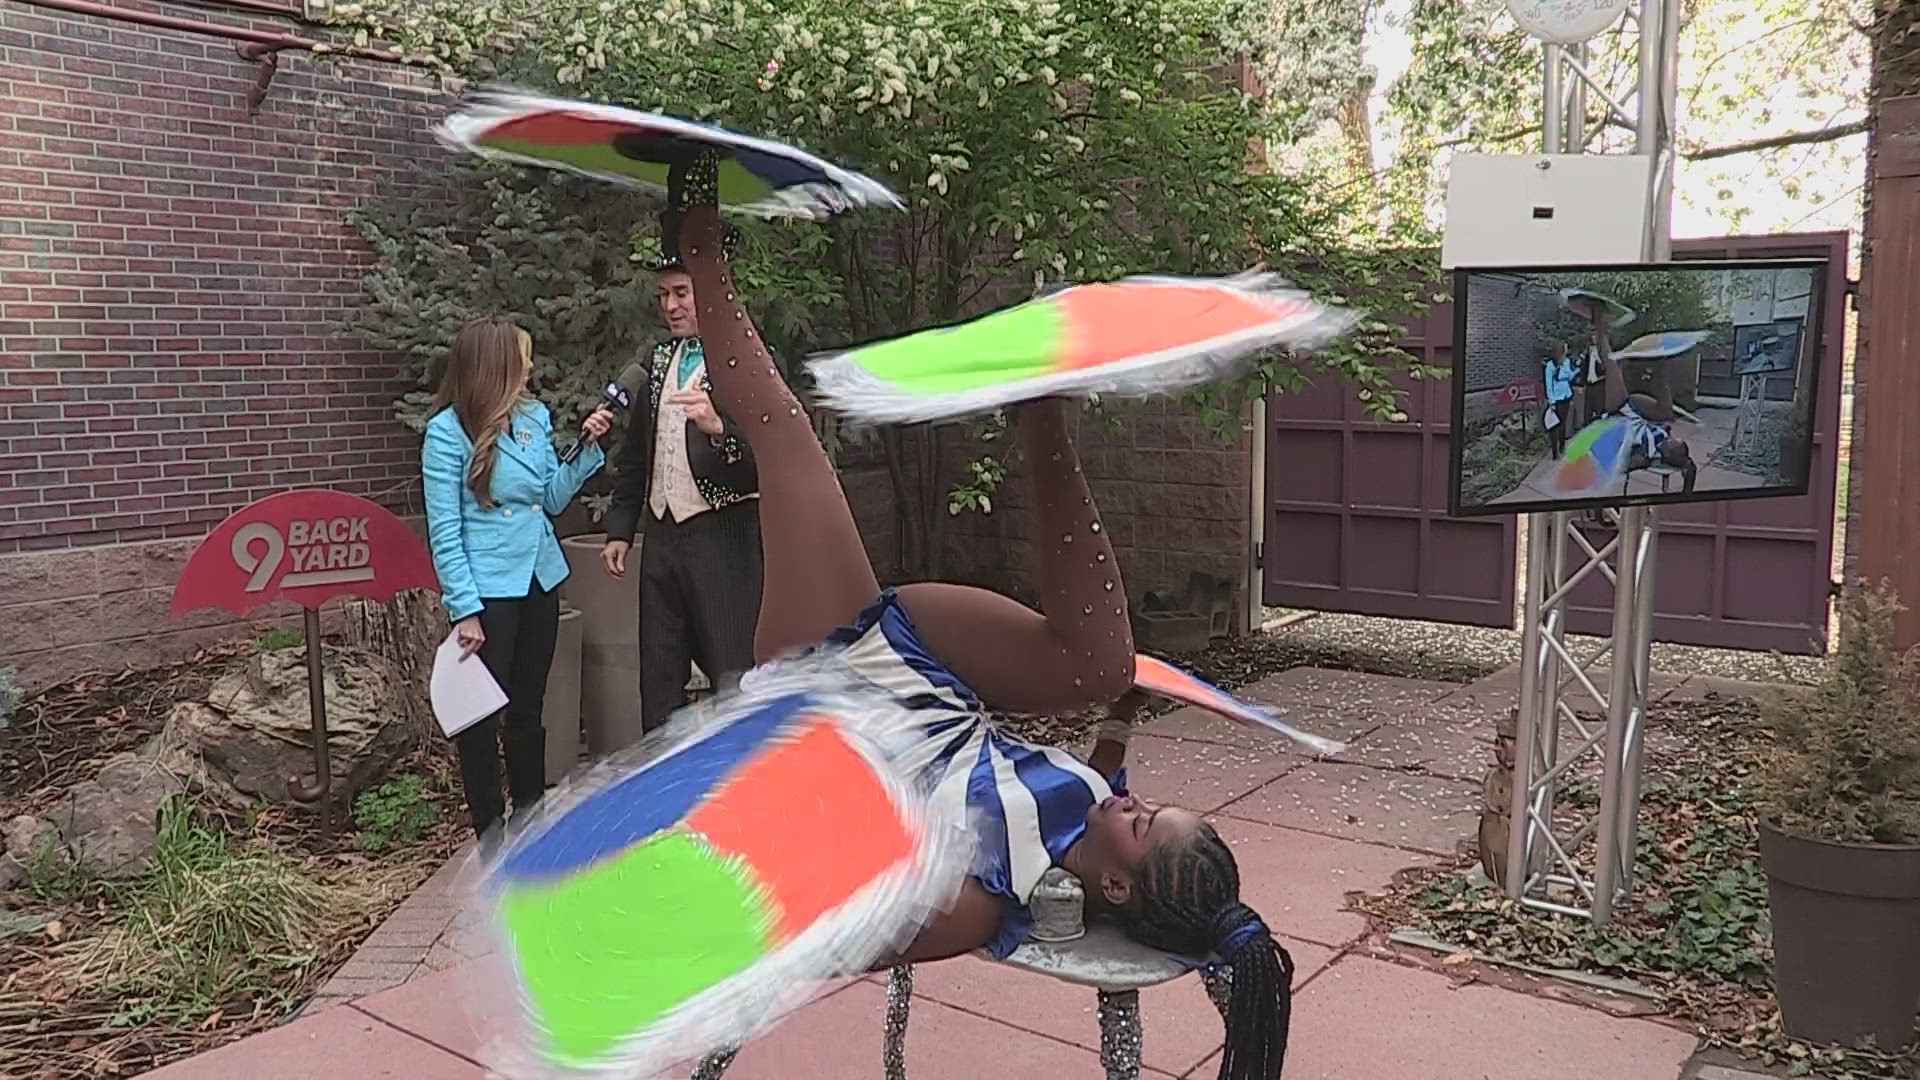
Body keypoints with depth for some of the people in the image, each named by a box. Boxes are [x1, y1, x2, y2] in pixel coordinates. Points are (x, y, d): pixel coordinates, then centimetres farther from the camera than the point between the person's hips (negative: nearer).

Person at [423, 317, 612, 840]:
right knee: (482, 717, 2)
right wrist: (465, 609, -17)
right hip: (487, 591, -6)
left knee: (528, 710, 17)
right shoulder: (447, 432, -11)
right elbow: (444, 531, -13)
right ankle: (490, 836, 15)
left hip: (539, 582, 6)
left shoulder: (536, 417, 5)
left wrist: (589, 447, -1)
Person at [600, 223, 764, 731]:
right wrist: (621, 528, 15)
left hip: (722, 537, -7)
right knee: (658, 679, 14)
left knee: (733, 678, -3)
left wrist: (719, 427, -32)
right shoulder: (659, 360, 13)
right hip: (662, 535, 7)